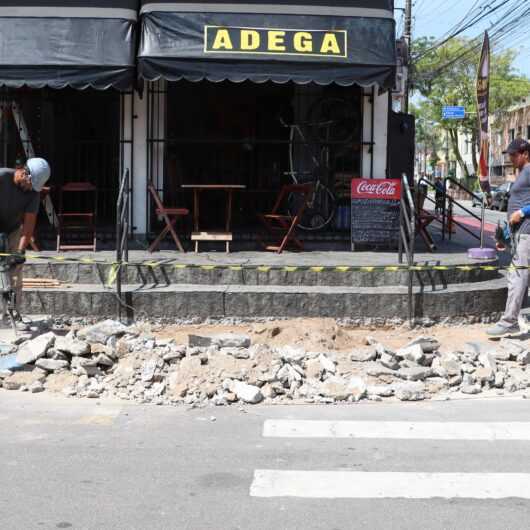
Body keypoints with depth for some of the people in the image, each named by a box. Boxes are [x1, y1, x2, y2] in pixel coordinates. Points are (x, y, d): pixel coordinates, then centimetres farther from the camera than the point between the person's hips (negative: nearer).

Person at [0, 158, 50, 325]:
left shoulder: (33, 192, -17)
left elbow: (29, 222, -18)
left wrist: (21, 250, -26)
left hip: (13, 231, 3)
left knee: (15, 272, -4)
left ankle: (14, 313, 0)